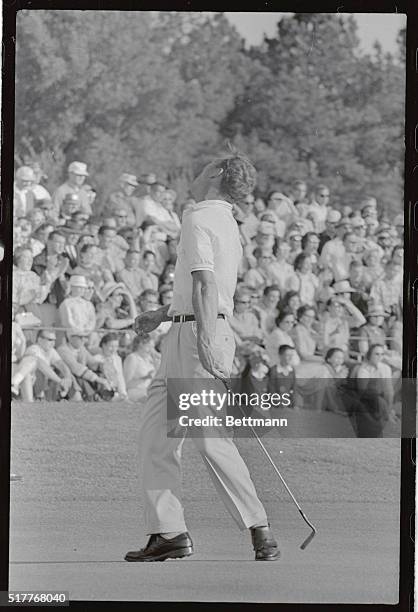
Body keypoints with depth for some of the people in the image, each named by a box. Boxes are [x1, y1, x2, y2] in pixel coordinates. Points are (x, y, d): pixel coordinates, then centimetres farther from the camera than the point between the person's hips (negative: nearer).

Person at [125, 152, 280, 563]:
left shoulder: (199, 219, -8)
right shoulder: (226, 224, 22)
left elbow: (205, 283, -21)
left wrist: (206, 338, -31)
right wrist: (162, 314, 34)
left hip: (199, 337, -10)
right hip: (181, 338, 10)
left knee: (211, 439, -12)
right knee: (155, 435, 7)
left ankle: (259, 530, -8)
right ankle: (169, 532, 8)